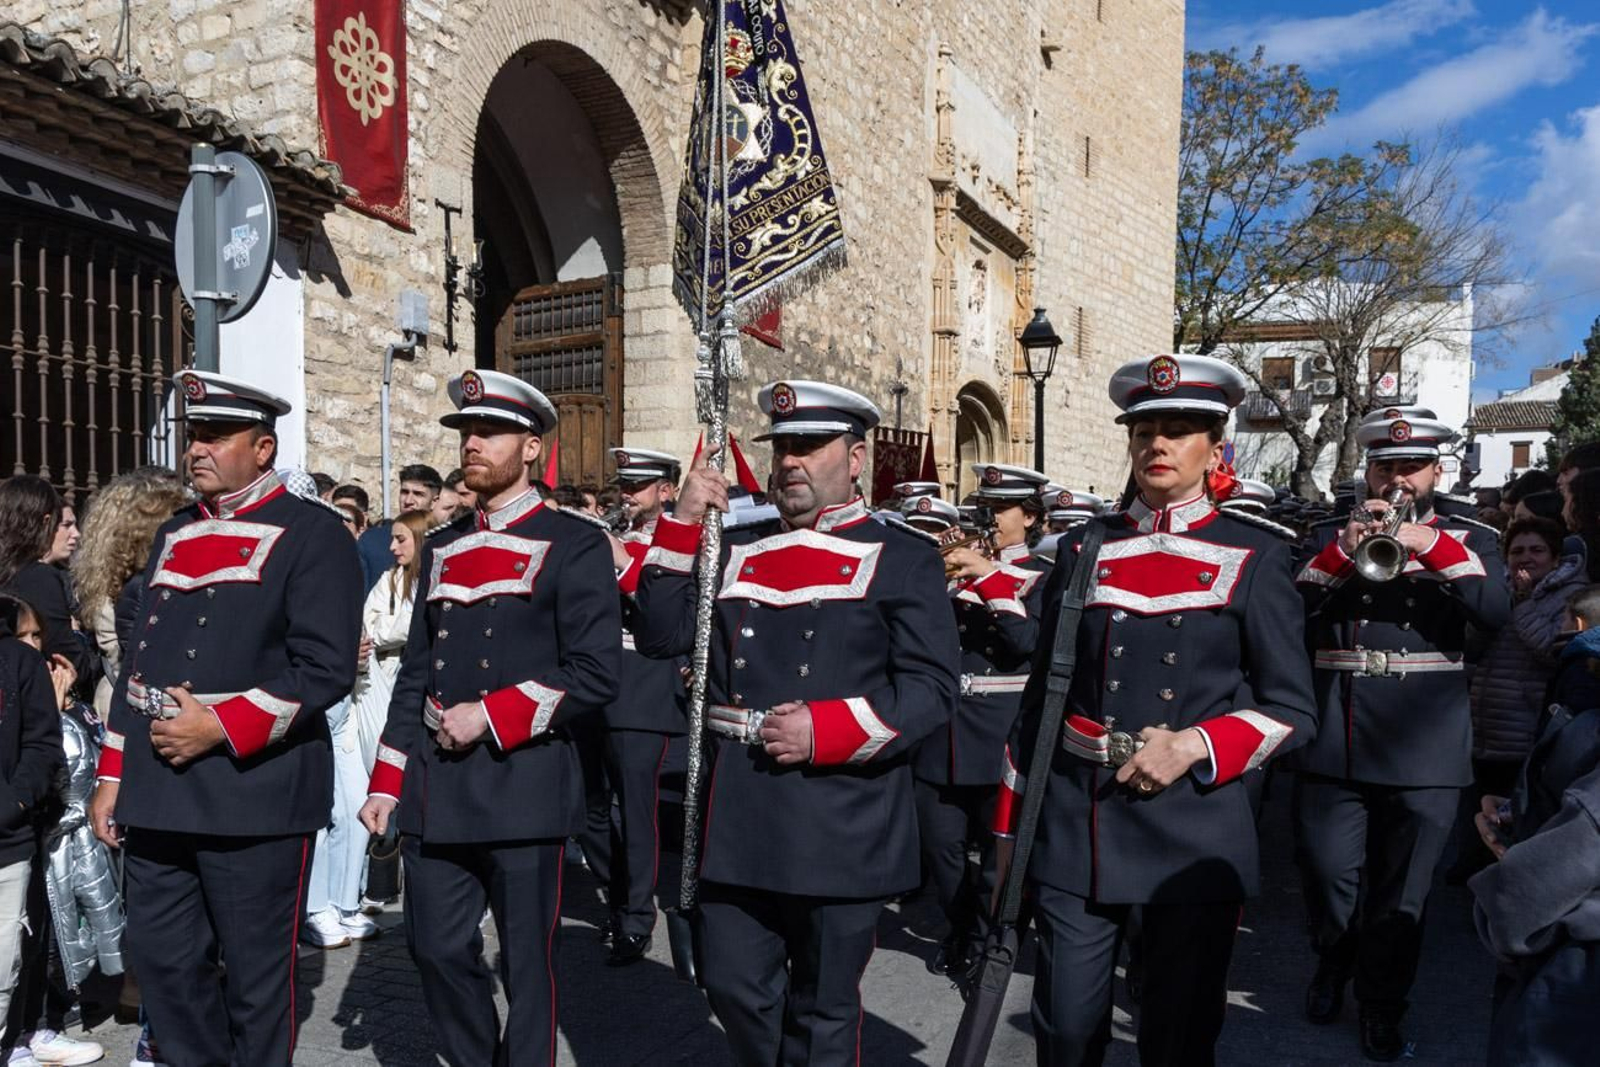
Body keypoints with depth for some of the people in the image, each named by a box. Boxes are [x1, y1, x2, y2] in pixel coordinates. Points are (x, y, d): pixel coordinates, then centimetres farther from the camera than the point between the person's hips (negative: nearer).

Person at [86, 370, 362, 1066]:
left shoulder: (311, 534, -7)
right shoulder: (175, 535, 15)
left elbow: (326, 668, -15)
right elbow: (138, 660, 18)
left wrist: (220, 727, -19)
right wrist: (113, 774, 14)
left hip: (254, 793, -7)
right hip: (156, 793, 7)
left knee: (256, 976, 6)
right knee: (162, 961, 15)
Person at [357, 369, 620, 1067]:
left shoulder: (573, 545, -6)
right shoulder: (442, 548, 12)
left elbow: (596, 672, -13)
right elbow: (414, 673, 14)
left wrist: (490, 715, -17)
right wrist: (386, 782, 10)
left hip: (523, 786, -6)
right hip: (435, 787, 6)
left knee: (526, 961, 8)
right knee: (438, 949, 14)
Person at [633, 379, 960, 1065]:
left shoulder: (902, 559, -3)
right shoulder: (735, 551, 11)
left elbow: (932, 690, -9)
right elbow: (661, 637, 4)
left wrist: (823, 732, -20)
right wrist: (682, 523, -3)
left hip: (841, 826, -4)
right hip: (739, 817, 4)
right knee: (735, 988, 14)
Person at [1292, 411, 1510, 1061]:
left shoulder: (1469, 540, 8)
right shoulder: (1330, 536, 9)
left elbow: (1496, 613, -10)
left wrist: (1433, 546, -21)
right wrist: (1344, 550, -16)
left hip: (1424, 749, 0)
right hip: (1333, 741, 1)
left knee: (1401, 891, 8)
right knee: (1327, 873, 7)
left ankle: (1382, 1004, 27)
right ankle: (1332, 964, 35)